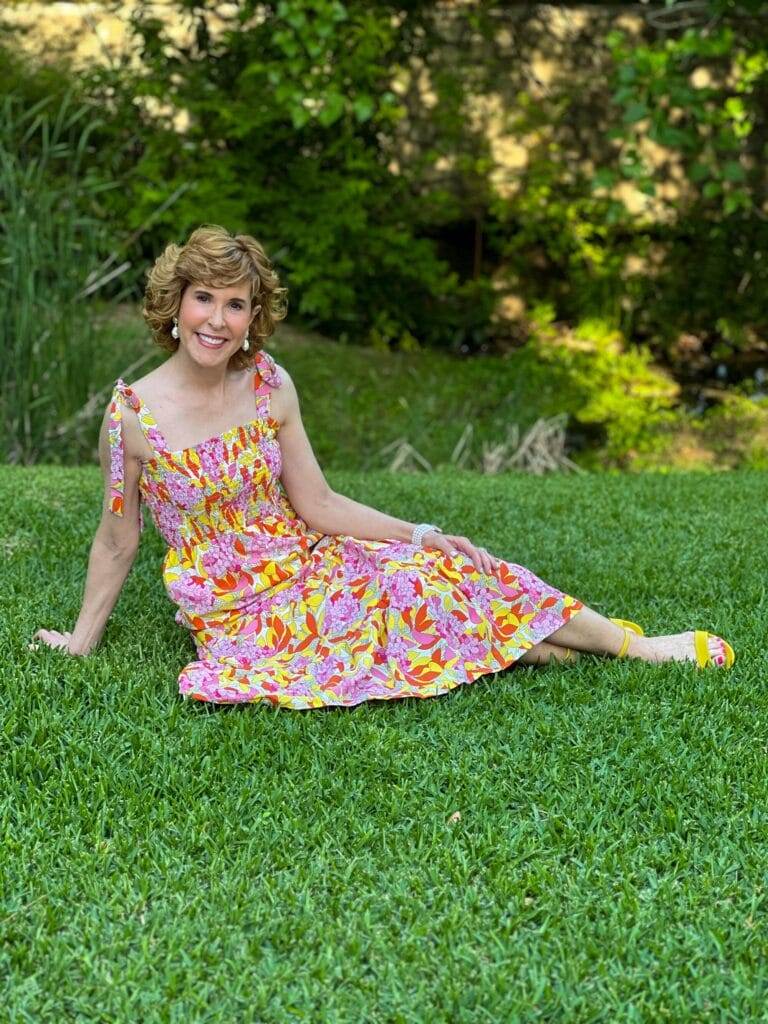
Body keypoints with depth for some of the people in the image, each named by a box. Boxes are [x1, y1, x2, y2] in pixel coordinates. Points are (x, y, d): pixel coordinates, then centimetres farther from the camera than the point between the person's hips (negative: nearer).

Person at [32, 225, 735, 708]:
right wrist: (80, 643, 5)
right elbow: (117, 543, -2)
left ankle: (635, 644, -5)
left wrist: (423, 535, -5)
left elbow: (316, 505, 2)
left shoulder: (269, 385, -3)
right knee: (410, 592, -20)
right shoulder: (132, 414, -14)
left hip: (304, 567, 4)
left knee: (441, 570, -15)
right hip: (235, 612, -4)